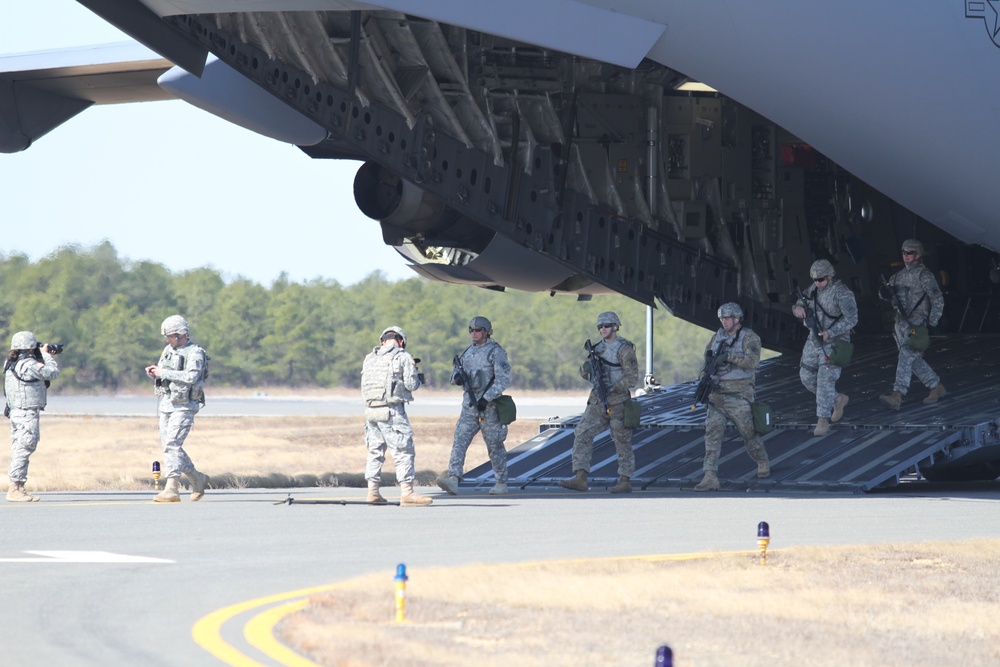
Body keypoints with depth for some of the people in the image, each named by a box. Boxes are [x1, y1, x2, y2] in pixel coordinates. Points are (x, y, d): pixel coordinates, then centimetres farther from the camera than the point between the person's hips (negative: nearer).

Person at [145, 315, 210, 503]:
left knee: (172, 445, -17)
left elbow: (191, 377, -24)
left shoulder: (194, 353, -10)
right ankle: (197, 479, 25)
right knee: (169, 446, 10)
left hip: (183, 407, -8)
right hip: (165, 405, 8)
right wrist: (153, 373, -1)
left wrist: (164, 373, -21)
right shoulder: (169, 350, 14)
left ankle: (172, 489, -19)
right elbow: (161, 374, 23)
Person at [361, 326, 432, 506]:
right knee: (404, 452, -4)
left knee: (375, 451, 13)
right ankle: (407, 492, -10)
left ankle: (372, 491, 11)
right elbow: (411, 384, -8)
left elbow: (365, 386, 14)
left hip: (370, 409, 6)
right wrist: (417, 378, 15)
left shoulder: (370, 358, 14)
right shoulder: (403, 357, -3)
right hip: (392, 411, -6)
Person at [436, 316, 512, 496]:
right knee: (460, 440, -10)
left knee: (494, 445, 3)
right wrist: (457, 376, -5)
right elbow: (456, 371, 21)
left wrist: (487, 398, -23)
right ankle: (453, 478, -21)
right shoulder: (468, 351, 14)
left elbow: (503, 379, -15)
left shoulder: (495, 352, -7)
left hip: (489, 404, -6)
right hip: (469, 403, 6)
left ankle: (501, 483, 14)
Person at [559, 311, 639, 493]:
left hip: (617, 403, -7)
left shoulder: (624, 349, -8)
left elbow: (632, 378, -13)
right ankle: (580, 478, -6)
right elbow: (584, 374, 13)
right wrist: (586, 367, -11)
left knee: (622, 442, 0)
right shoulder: (598, 348, 13)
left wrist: (613, 389, -22)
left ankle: (625, 481, 7)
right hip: (597, 403, 7)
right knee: (582, 435, -3)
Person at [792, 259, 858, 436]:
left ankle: (823, 421, -12)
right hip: (814, 341, 8)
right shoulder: (813, 289, 5)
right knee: (807, 376, 11)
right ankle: (837, 399, 30)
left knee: (825, 380, -14)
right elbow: (800, 304, 14)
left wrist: (830, 332, -32)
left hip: (834, 343, -8)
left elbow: (851, 319, -24)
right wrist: (798, 308, -13)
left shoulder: (842, 293, -17)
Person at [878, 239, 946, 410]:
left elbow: (937, 299, -9)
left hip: (917, 321, -8)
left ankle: (897, 395, -27)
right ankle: (937, 387, 26)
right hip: (901, 322, 8)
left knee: (906, 357, -18)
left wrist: (932, 322, -15)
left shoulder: (924, 275, -6)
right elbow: (888, 296, 19)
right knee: (914, 360, 12)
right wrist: (884, 292, -6)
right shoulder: (899, 275, 16)